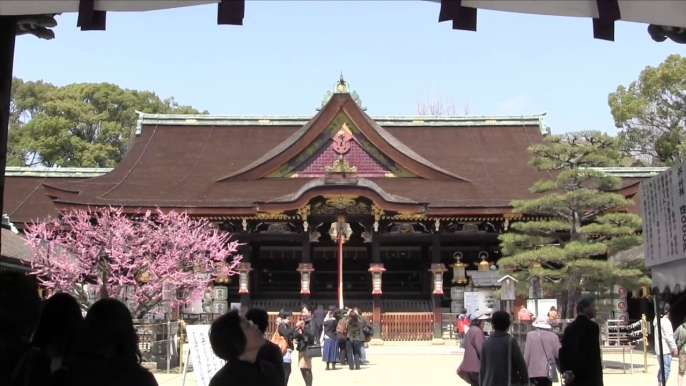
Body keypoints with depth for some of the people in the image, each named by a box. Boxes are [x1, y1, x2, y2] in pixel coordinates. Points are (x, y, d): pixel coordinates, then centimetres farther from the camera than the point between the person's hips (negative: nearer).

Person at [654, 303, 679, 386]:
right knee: (666, 369, -7)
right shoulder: (665, 321, -16)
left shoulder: (657, 320, 13)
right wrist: (674, 348, -17)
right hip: (665, 349, -10)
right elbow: (668, 336, -21)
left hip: (659, 349, 10)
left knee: (661, 368, 18)